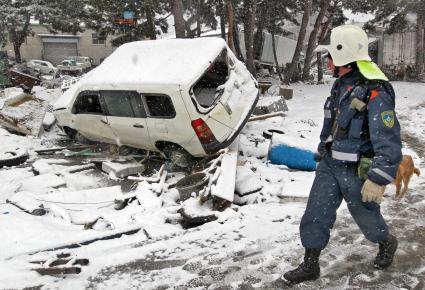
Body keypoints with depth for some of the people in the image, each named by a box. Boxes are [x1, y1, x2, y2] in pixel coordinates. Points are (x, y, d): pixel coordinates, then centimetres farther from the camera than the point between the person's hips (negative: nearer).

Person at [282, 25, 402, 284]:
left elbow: (389, 142, -26)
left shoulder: (375, 92, -24)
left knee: (366, 216, 17)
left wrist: (378, 180, -28)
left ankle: (387, 244, 49)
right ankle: (310, 266, 22)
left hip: (356, 172, -7)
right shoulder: (341, 85, 3)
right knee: (315, 216, 7)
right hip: (329, 165, 7)